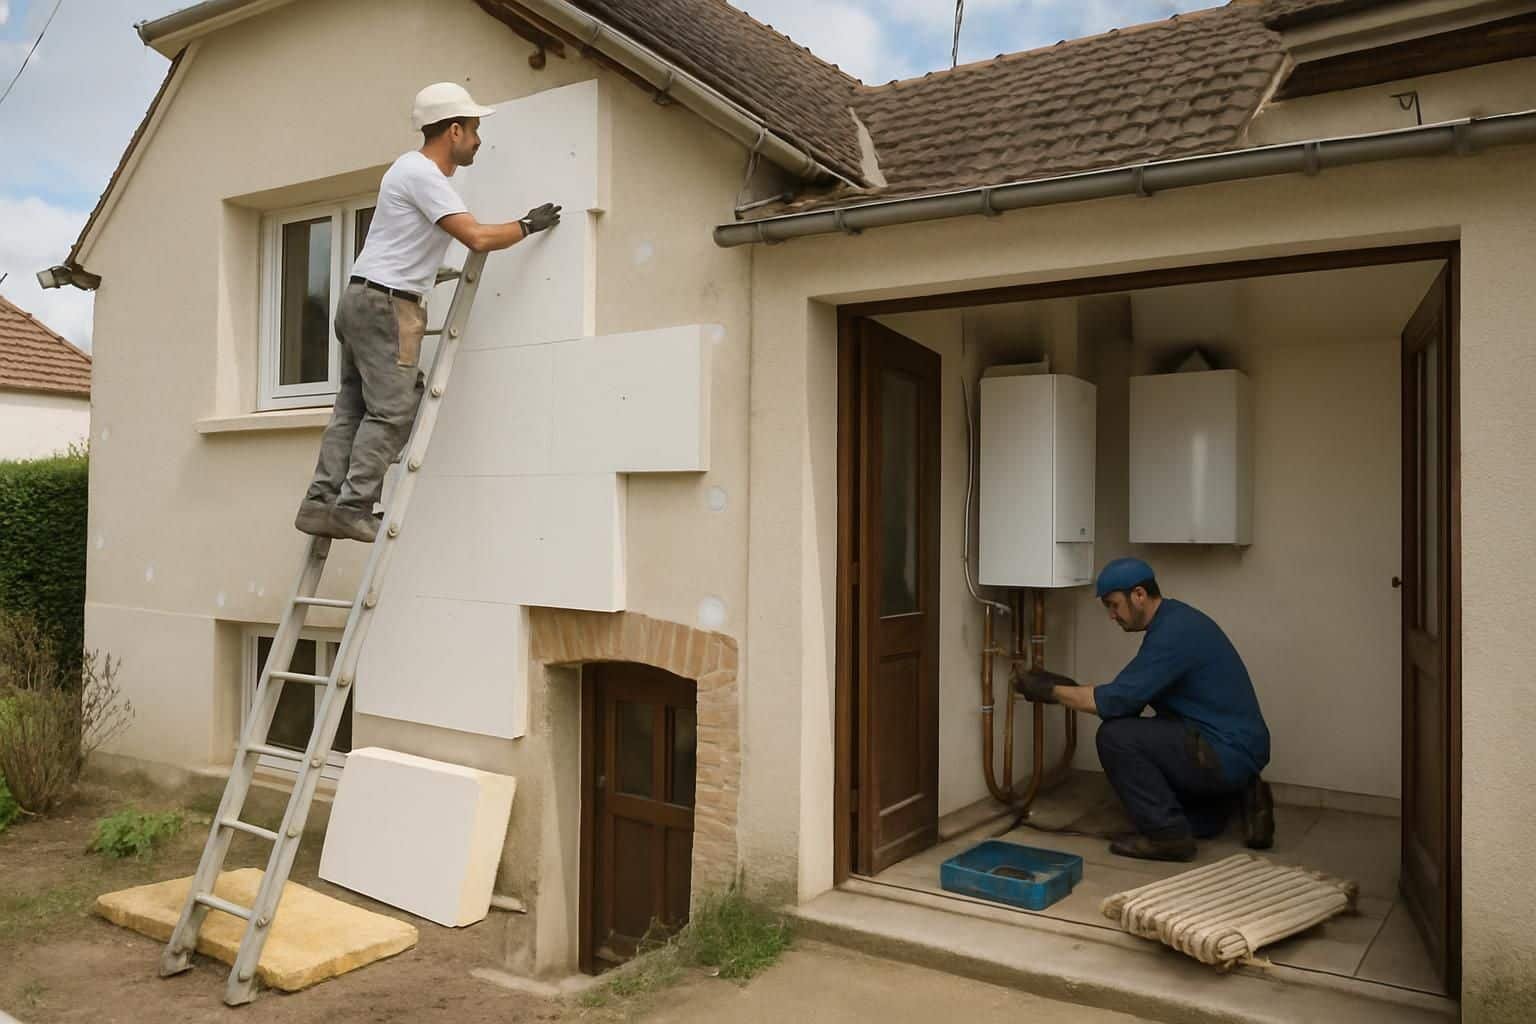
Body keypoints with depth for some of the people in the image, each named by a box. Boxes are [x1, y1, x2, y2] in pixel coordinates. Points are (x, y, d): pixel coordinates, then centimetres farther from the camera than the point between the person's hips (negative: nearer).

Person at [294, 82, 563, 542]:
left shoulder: (420, 171, 20)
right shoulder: (421, 173, -12)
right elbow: (477, 237, -19)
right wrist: (528, 225, -6)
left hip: (363, 299, 10)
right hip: (387, 304, -10)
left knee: (354, 407, 7)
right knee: (392, 411, -10)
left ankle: (321, 502, 7)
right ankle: (354, 507, -11)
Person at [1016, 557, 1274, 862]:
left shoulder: (1173, 632, -22)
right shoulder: (1172, 620, 10)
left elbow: (1118, 700, -24)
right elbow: (1131, 697, 15)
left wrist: (1051, 691, -14)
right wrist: (1068, 687, 8)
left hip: (1228, 753, -10)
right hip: (1231, 750, 10)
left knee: (1115, 736, -19)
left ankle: (1168, 835, -7)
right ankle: (1235, 795, 17)